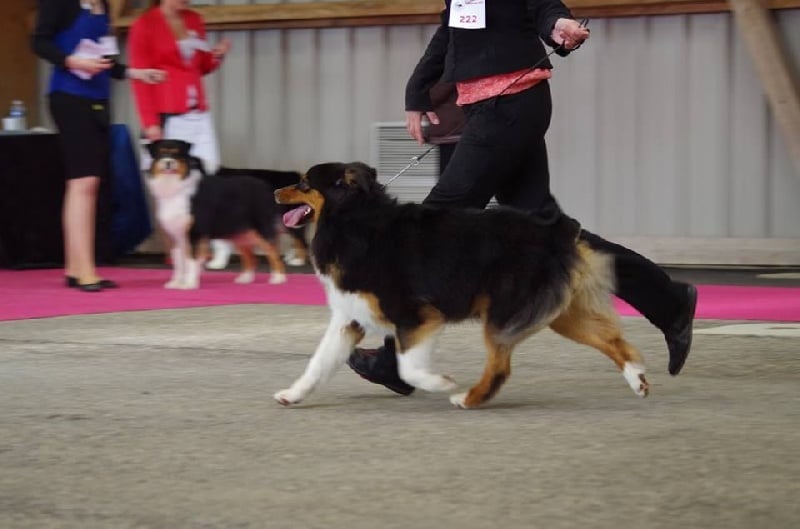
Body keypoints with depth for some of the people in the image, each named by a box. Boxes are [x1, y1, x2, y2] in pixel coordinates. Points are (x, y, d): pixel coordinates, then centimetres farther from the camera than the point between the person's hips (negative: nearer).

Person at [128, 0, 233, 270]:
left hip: (199, 114, 5)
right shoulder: (144, 25, -4)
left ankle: (220, 246, -4)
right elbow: (140, 77, -7)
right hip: (167, 116, -5)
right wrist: (149, 123, -13)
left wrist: (217, 56, 1)